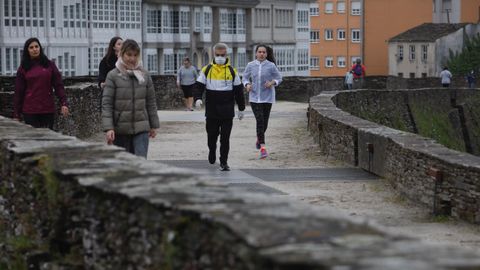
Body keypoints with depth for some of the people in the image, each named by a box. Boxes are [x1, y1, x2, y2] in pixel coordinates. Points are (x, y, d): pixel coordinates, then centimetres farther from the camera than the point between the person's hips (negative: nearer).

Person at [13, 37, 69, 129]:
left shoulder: (50, 65, 7)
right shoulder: (23, 69, 5)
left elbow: (59, 85, 5)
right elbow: (18, 92, 6)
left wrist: (64, 103, -8)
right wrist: (16, 115, 3)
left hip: (48, 110, 1)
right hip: (30, 111, -1)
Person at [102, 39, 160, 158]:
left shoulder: (145, 75, 6)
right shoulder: (113, 76, -3)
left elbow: (151, 102, 12)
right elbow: (106, 104, -7)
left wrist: (153, 125, 12)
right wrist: (108, 128, -16)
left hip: (141, 129, 1)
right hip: (120, 129, -1)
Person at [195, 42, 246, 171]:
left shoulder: (232, 71, 4)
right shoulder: (206, 70, 3)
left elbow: (238, 91, 9)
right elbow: (199, 86, 3)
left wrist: (241, 108, 10)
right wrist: (198, 98, -16)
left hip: (227, 112, -1)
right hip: (211, 111, 1)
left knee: (225, 137, -1)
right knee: (212, 135, 10)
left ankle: (224, 162, 5)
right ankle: (212, 151, 38)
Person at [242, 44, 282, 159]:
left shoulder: (271, 66, -3)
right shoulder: (250, 65, 1)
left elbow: (279, 78, 5)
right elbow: (245, 78, 11)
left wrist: (272, 82, -15)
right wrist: (247, 85, -9)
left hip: (267, 97, 0)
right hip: (254, 97, 0)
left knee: (264, 121, 6)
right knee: (260, 120, -13)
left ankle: (259, 139, 38)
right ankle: (262, 147, -14)